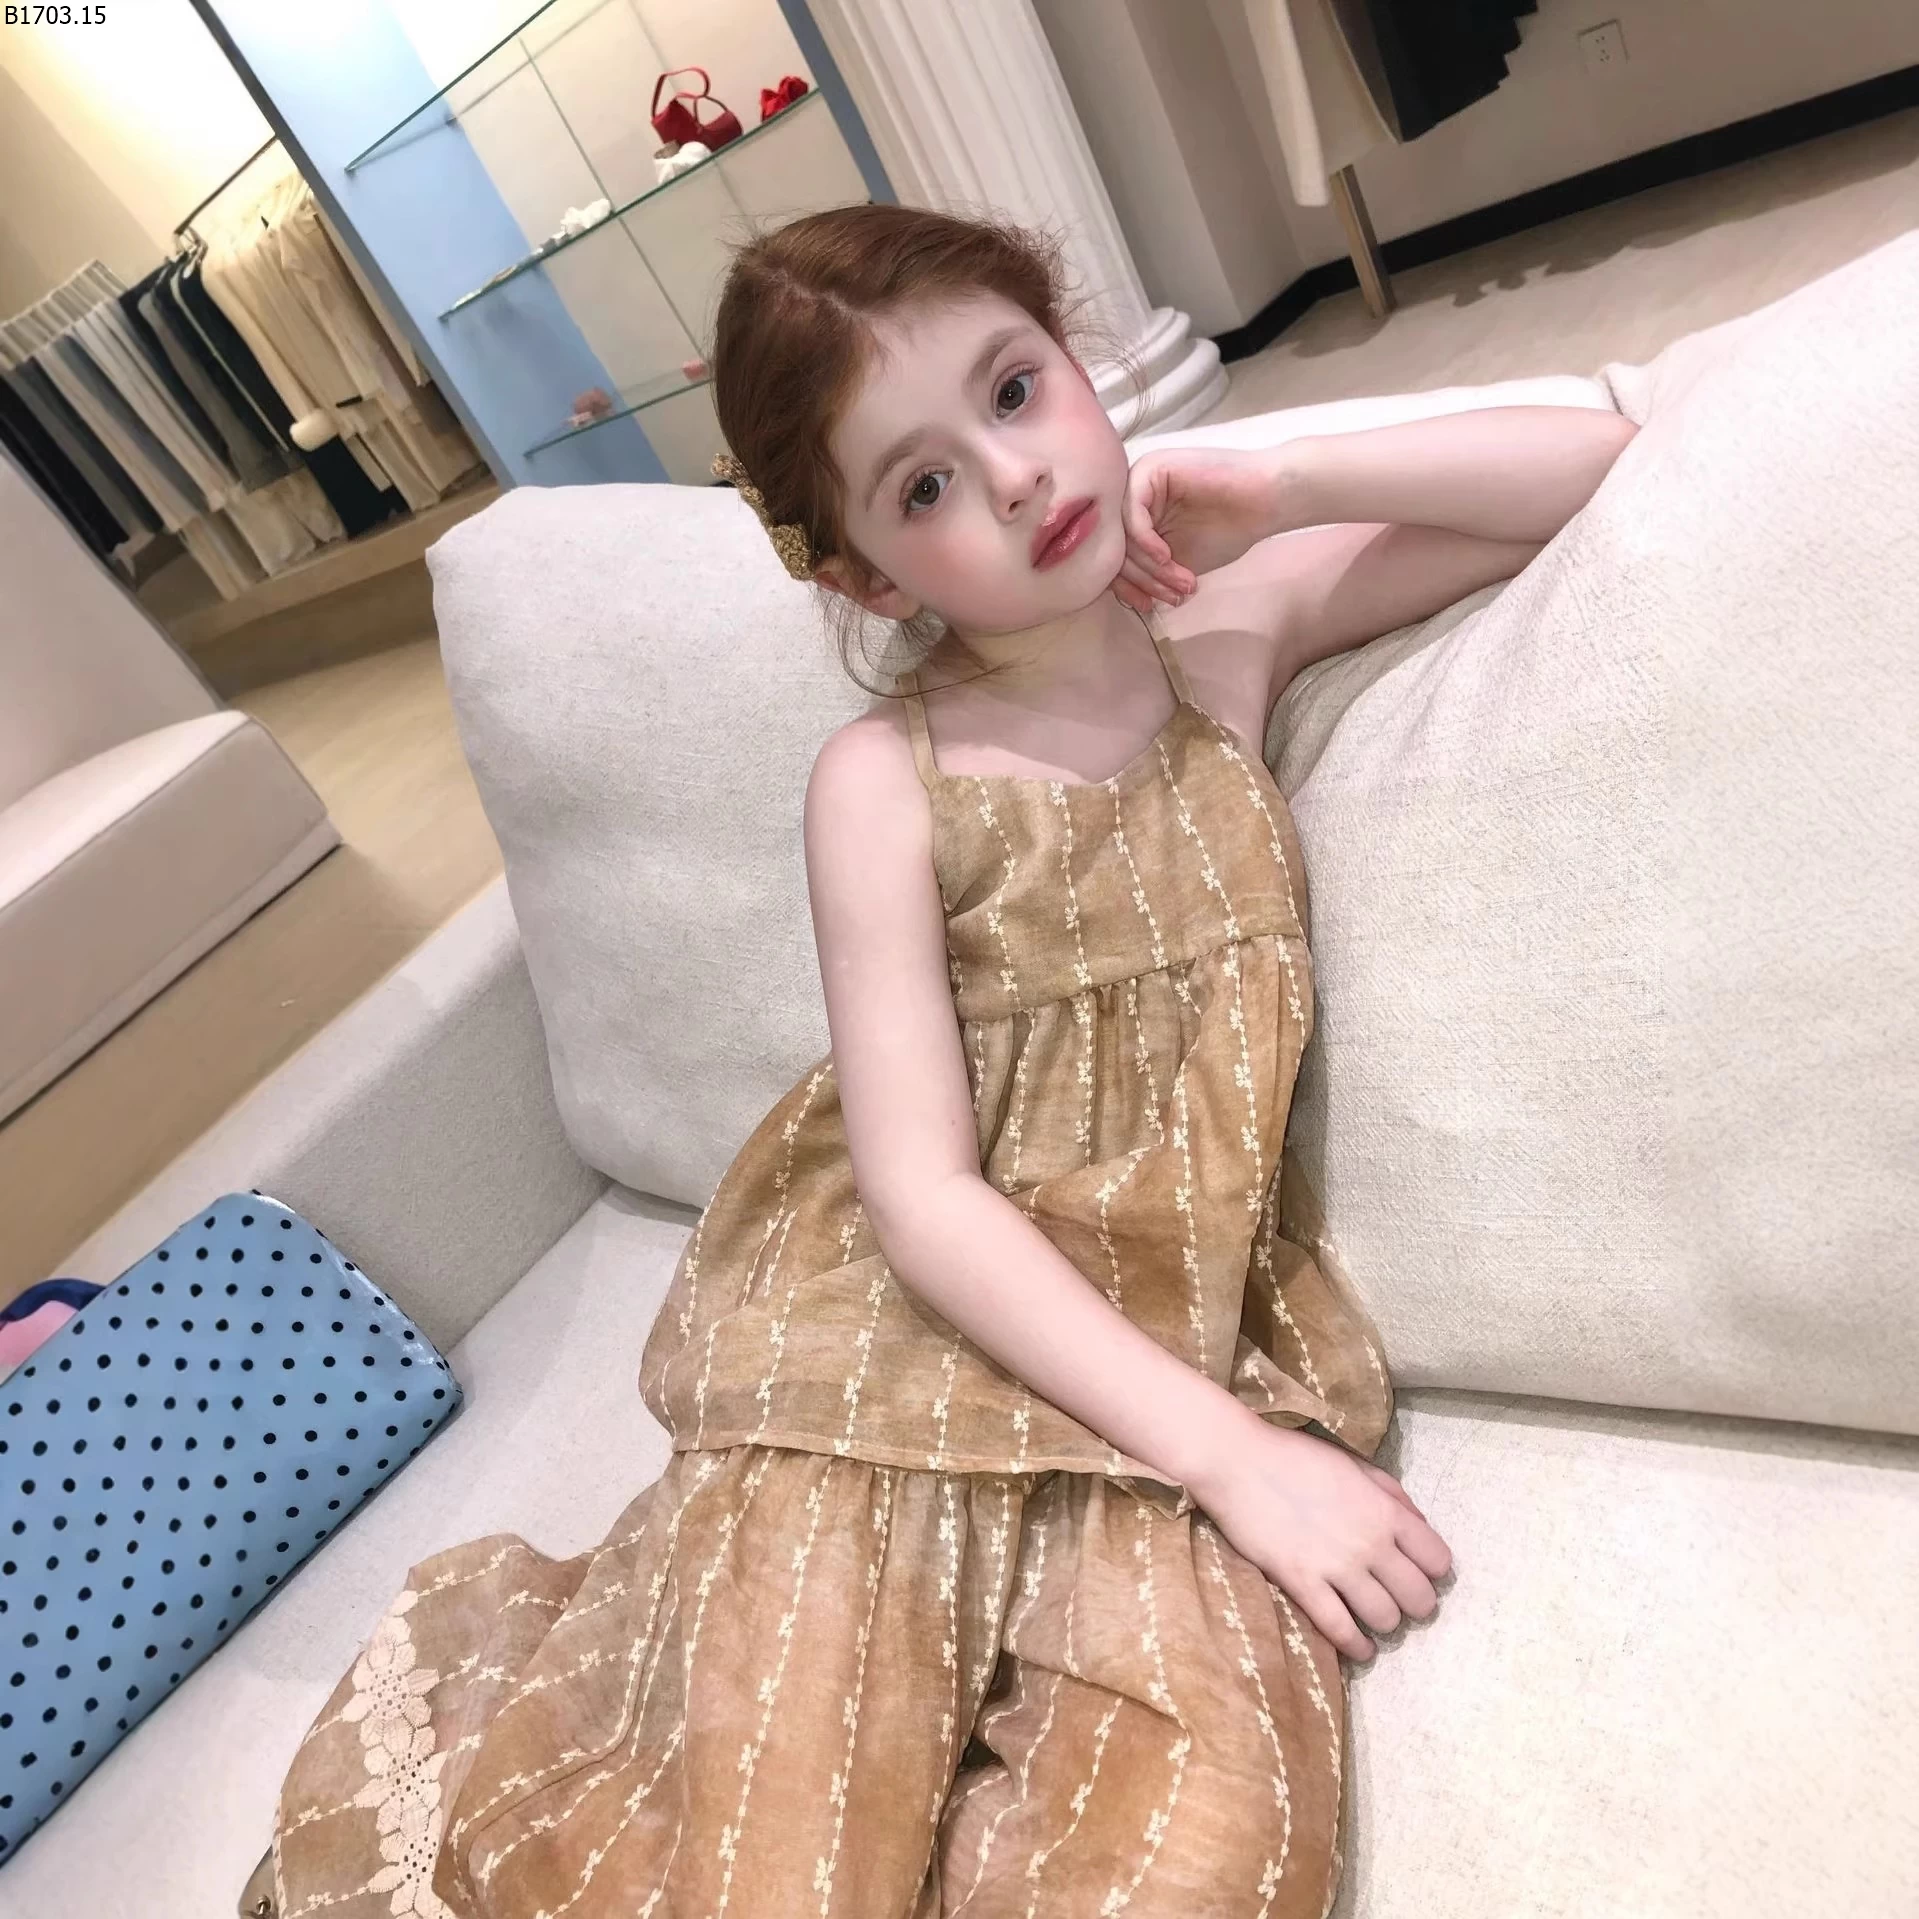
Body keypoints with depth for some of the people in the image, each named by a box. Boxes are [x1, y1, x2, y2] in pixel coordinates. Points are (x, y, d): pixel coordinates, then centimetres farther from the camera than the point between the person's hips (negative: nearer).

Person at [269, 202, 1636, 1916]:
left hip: (1181, 1323, 3)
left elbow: (1601, 463, 5)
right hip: (899, 1329, -2)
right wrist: (1236, 1456, -16)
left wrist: (1283, 484, -9)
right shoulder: (886, 783, -9)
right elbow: (923, 1196, -13)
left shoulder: (1237, 623, 1)